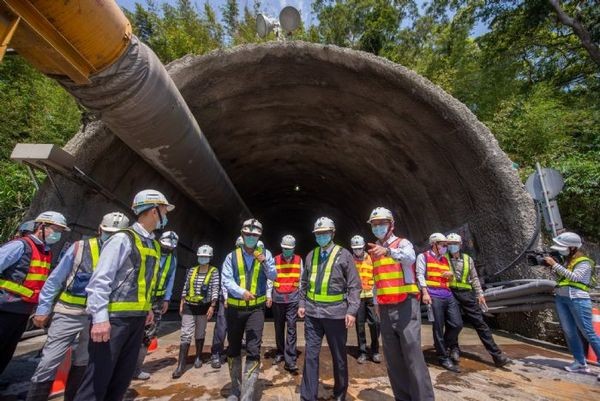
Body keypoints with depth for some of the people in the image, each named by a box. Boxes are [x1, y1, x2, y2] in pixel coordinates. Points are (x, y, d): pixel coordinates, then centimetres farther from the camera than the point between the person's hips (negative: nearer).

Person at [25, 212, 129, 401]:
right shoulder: (81, 247, -11)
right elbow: (55, 279, -3)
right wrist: (43, 308, -3)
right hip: (69, 313, -2)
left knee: (84, 362, 17)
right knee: (49, 362, 2)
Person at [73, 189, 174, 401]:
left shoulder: (155, 246, 11)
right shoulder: (123, 239, -14)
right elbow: (100, 279, -18)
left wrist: (147, 308, 14)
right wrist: (100, 318, -21)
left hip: (137, 317, 8)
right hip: (115, 317, -8)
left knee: (124, 375, 17)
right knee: (99, 376, 0)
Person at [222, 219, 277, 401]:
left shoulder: (265, 254, 1)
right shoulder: (232, 256, -1)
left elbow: (273, 277, -5)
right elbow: (226, 280, -12)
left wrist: (264, 262, -23)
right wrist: (241, 292, -29)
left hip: (256, 309, -1)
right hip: (235, 309, 2)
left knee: (253, 351, -7)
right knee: (234, 350, 15)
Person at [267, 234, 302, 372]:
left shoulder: (299, 260, 3)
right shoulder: (275, 260, 0)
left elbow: (301, 279, 6)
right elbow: (270, 279, 1)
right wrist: (269, 296, -4)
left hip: (293, 299, -1)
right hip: (277, 298, 1)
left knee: (291, 328, -5)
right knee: (279, 328, 13)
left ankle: (290, 360, -1)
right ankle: (280, 353, 31)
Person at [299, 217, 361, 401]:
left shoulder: (344, 254, -4)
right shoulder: (311, 256, 9)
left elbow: (354, 285, -6)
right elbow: (304, 283, 15)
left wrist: (352, 311, -11)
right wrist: (302, 304, 8)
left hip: (335, 312, -3)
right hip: (312, 312, 3)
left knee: (339, 356, 14)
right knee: (311, 354, 8)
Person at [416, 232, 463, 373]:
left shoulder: (445, 259, 21)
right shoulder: (423, 256, 0)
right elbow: (420, 275, -8)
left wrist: (451, 274, 6)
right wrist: (425, 293, -17)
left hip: (448, 296, 7)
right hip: (434, 296, -7)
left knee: (457, 324, 3)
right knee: (439, 328, 0)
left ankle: (441, 345, 26)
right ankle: (444, 358, 13)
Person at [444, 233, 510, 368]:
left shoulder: (468, 259, 11)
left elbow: (474, 278, 14)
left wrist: (480, 294, 8)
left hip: (466, 294, 3)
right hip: (450, 293, -2)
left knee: (480, 323, 4)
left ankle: (497, 354, 9)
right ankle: (454, 349, 18)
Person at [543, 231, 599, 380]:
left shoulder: (584, 262, -7)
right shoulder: (566, 261, 12)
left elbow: (574, 277, -22)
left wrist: (555, 265, -22)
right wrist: (551, 267, -1)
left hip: (578, 299, -7)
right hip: (561, 298, 7)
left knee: (588, 333, -2)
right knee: (569, 332, 8)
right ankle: (581, 363, 16)